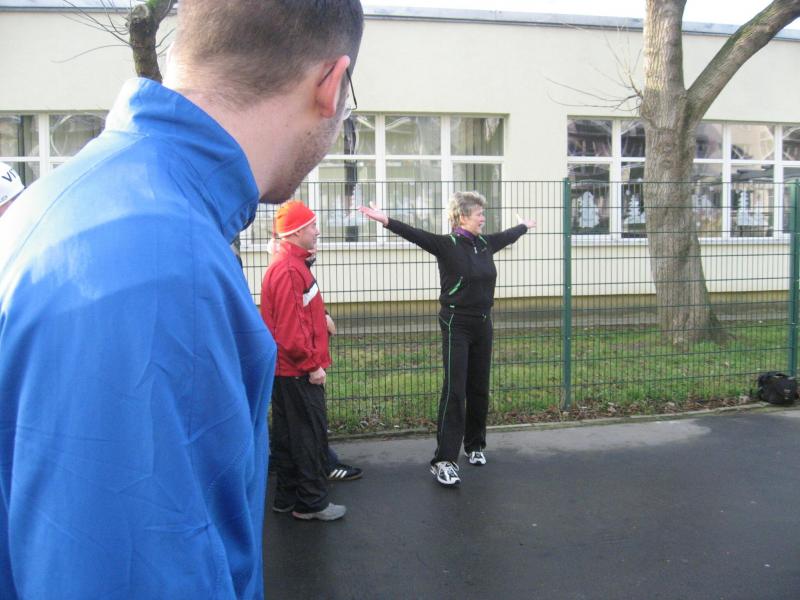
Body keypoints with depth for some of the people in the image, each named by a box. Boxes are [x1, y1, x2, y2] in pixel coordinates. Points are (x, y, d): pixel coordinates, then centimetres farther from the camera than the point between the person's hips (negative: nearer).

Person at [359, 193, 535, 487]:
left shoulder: (486, 243, 7)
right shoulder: (447, 245, -11)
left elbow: (508, 236, 28)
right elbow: (415, 234, -26)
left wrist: (524, 225, 47)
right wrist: (386, 221, -41)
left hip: (483, 325, 6)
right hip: (456, 326, -6)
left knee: (479, 389, 14)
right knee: (454, 391, -9)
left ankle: (475, 446, 31)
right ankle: (444, 460, -6)